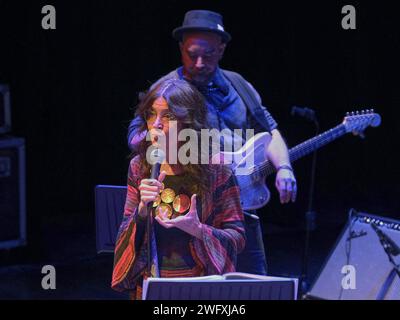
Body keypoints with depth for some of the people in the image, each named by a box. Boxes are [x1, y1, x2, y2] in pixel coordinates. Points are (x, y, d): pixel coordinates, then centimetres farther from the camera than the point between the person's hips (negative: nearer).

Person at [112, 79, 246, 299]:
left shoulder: (216, 170, -3)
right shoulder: (139, 167, 7)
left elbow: (238, 238, -1)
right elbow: (124, 236, 8)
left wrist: (198, 230, -17)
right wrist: (142, 211, -11)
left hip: (201, 289, -3)